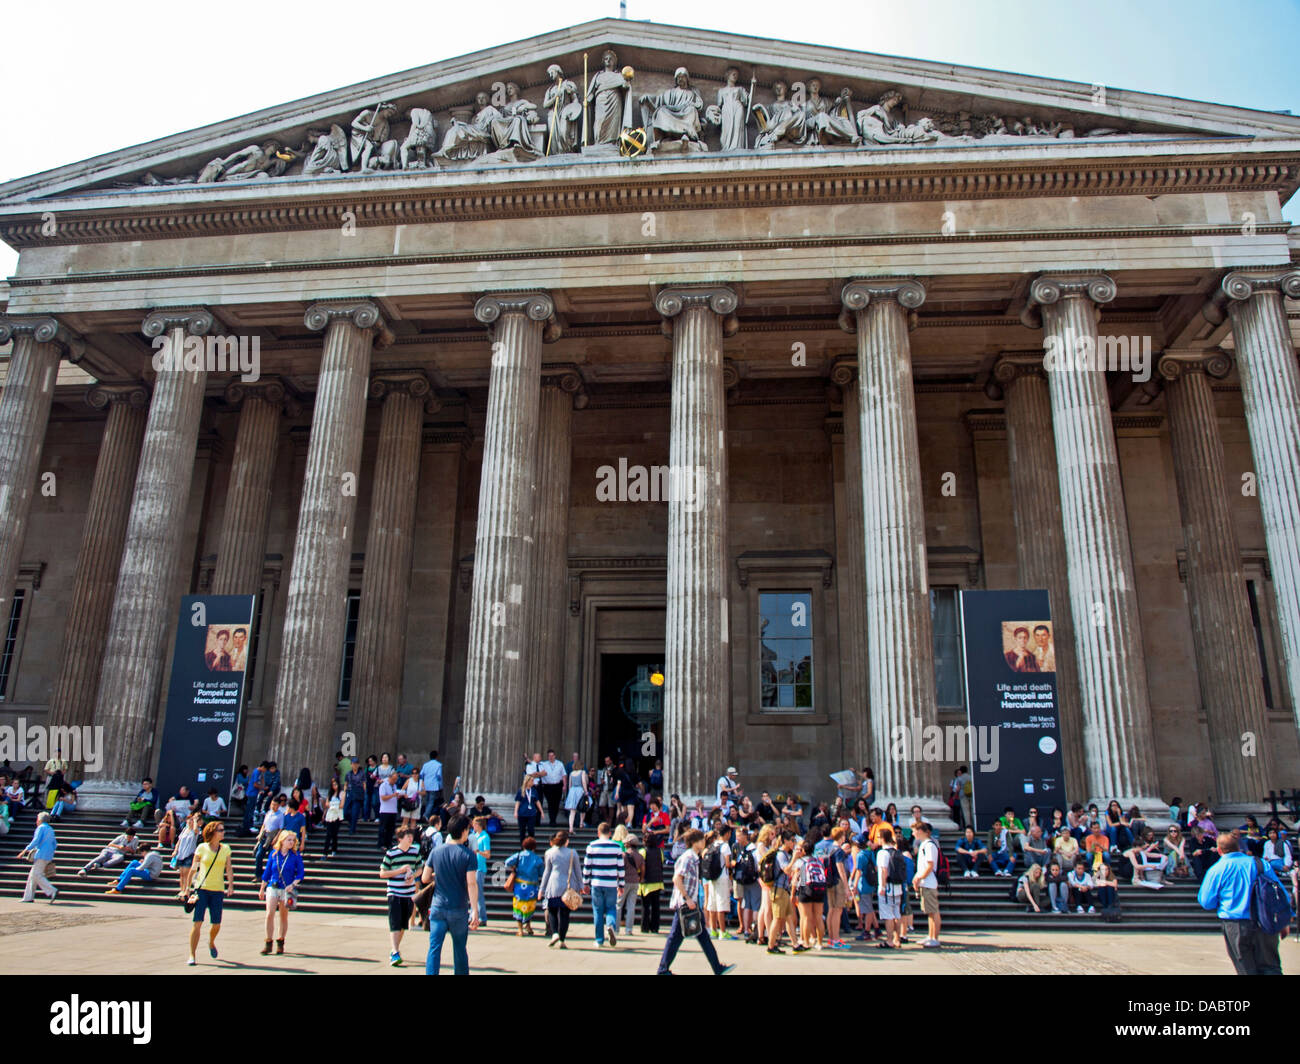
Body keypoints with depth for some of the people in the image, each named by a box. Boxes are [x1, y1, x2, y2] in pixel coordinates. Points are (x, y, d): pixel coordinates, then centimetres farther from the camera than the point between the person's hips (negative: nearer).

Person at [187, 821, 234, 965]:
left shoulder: (226, 848, 7)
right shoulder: (202, 848, 0)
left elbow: (229, 868, 5)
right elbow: (193, 869, 5)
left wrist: (230, 885, -6)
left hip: (217, 891, 2)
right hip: (201, 889, -2)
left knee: (216, 925, 3)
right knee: (197, 922, -9)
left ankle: (211, 943, 35)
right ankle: (192, 955, 0)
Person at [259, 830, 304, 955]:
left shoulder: (295, 856, -2)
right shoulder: (273, 854, 2)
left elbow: (301, 873, -1)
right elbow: (267, 872, 10)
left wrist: (293, 884, -17)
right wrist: (262, 889, 14)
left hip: (286, 889, -1)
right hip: (272, 888, 1)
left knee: (284, 917, 6)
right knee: (269, 914, -10)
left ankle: (280, 943, 20)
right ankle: (268, 943, 1)